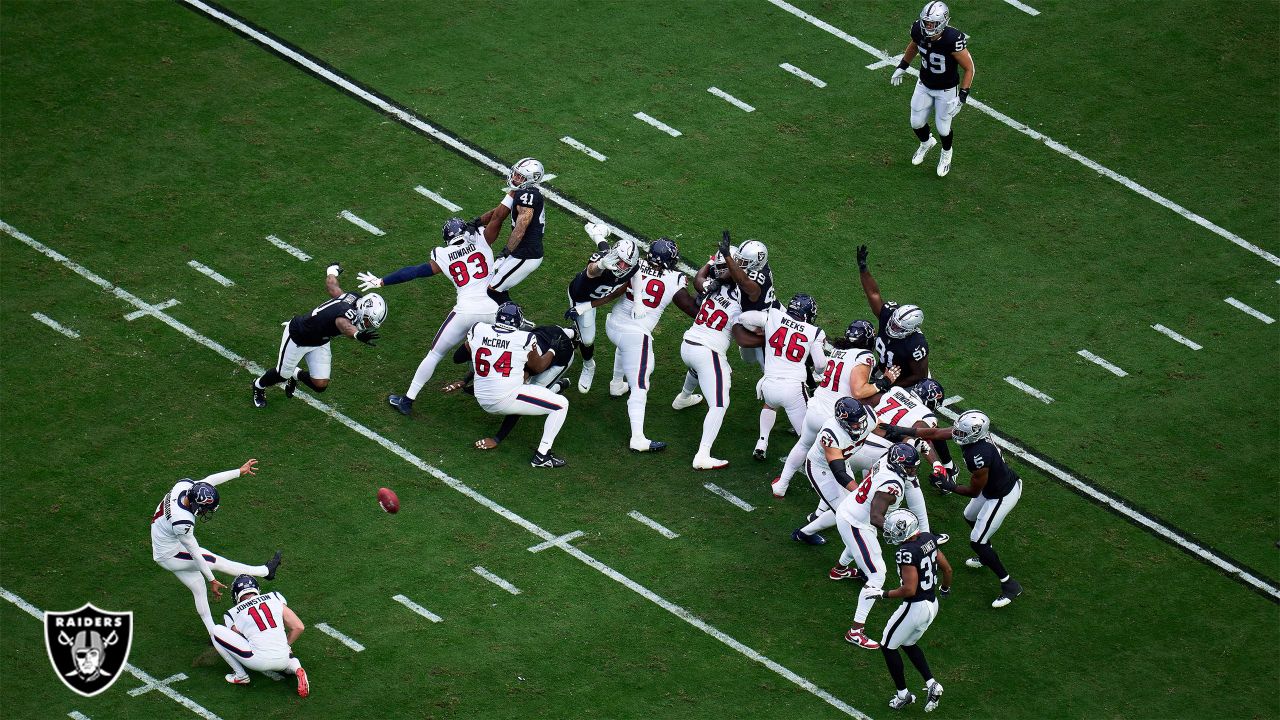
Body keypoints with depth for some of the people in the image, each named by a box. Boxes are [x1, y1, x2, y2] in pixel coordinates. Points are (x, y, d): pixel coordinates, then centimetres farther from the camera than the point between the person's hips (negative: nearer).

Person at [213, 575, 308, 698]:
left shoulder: (233, 614, 10)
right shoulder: (275, 598, 13)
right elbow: (299, 627, 11)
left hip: (259, 661, -3)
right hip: (282, 662, 3)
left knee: (217, 631, 10)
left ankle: (240, 675, 11)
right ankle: (297, 670, 6)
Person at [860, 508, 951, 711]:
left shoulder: (907, 552, -27)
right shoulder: (928, 538, -2)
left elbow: (909, 589, -28)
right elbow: (947, 568, 8)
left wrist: (882, 594, -16)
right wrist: (945, 588, 28)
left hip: (915, 608, -9)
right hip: (932, 604, 9)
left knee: (888, 647, 14)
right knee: (908, 644, 28)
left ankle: (903, 694, 23)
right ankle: (931, 685, 18)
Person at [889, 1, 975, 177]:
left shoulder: (953, 41, -37)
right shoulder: (919, 31, -22)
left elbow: (969, 68, -23)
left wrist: (962, 97, -25)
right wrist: (902, 67, 14)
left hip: (946, 90, -4)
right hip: (924, 85, 4)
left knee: (943, 128, 11)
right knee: (917, 123, 16)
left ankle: (946, 153, 45)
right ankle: (926, 143, 51)